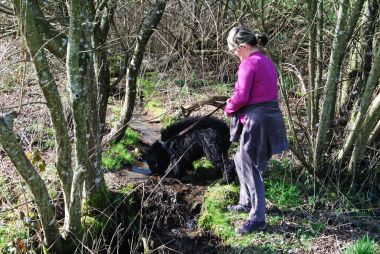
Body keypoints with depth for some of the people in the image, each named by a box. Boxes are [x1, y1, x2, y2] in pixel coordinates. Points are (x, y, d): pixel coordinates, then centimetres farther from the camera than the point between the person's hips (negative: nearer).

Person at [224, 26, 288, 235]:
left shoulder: (248, 64, -15)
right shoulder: (267, 61, 13)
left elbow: (241, 97, -20)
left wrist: (228, 108, 0)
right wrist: (235, 106, 11)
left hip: (256, 122, -10)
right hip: (270, 117, 10)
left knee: (252, 170, 0)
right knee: (242, 160, 24)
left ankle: (257, 219, 7)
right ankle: (247, 202, 36)